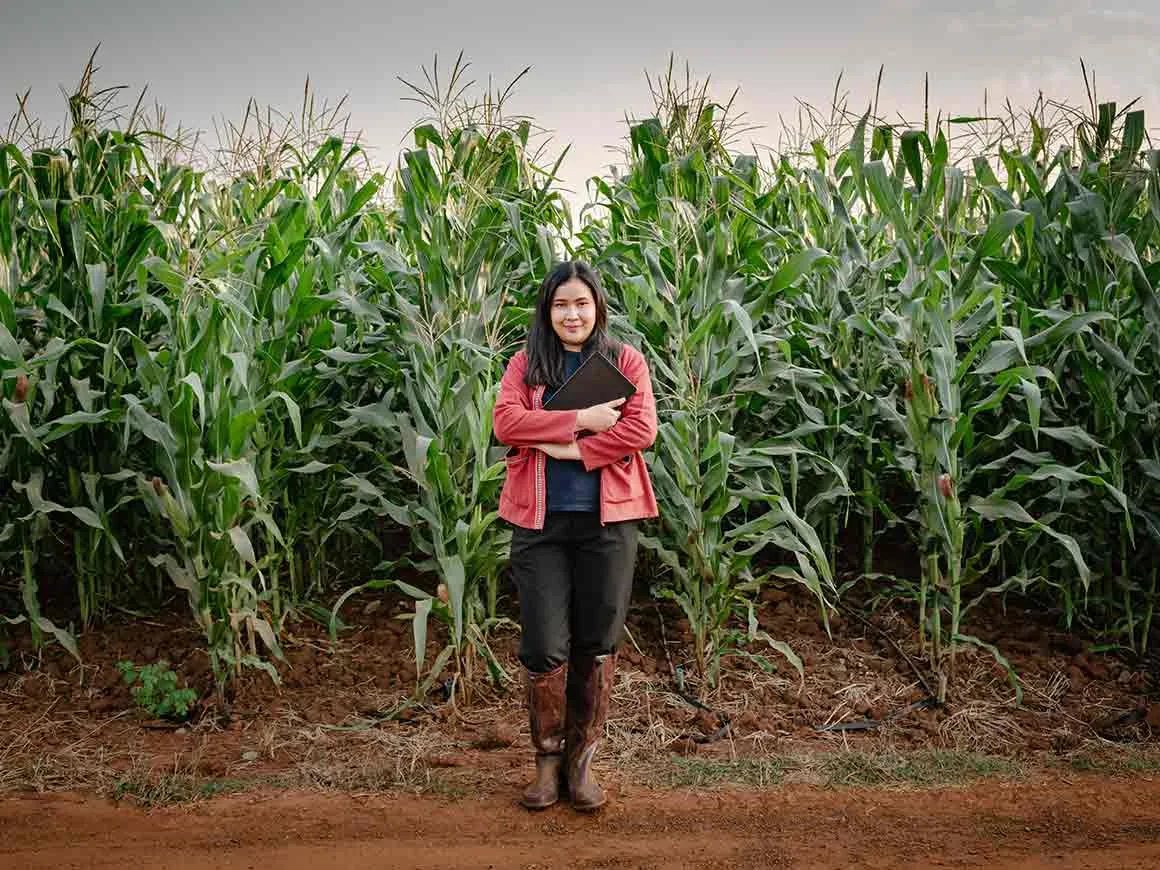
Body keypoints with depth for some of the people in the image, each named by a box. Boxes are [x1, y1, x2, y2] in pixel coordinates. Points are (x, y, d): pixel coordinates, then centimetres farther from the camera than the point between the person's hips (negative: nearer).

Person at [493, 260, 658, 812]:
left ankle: (581, 760, 20)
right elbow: (506, 423, -8)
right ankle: (547, 760, 17)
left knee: (597, 645, 6)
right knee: (544, 647, 0)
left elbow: (641, 430, -7)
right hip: (539, 520, 0)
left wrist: (572, 450, -14)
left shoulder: (625, 361, 7)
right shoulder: (526, 364, 9)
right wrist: (582, 419, -14)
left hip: (607, 519, 0)